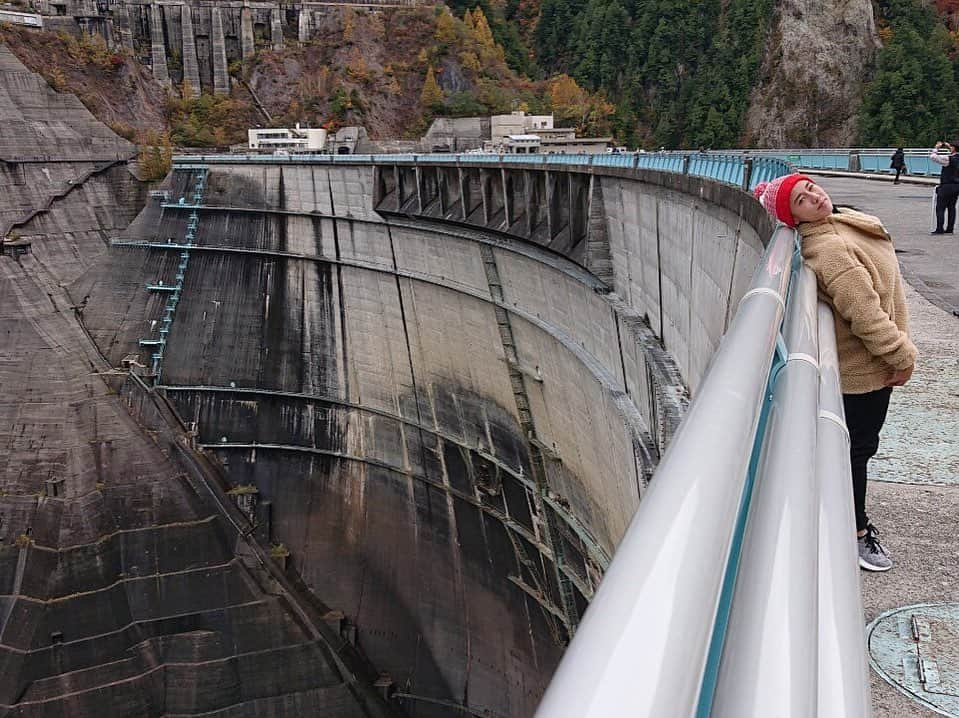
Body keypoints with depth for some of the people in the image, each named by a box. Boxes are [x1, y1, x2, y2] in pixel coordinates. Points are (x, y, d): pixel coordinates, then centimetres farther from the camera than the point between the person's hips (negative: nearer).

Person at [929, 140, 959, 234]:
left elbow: (933, 156, -12)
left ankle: (939, 229, -4)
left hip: (946, 186, -7)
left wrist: (936, 148, 0)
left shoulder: (948, 159, -16)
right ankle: (950, 229, 13)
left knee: (940, 208, -2)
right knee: (951, 207, 11)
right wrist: (948, 147, 22)